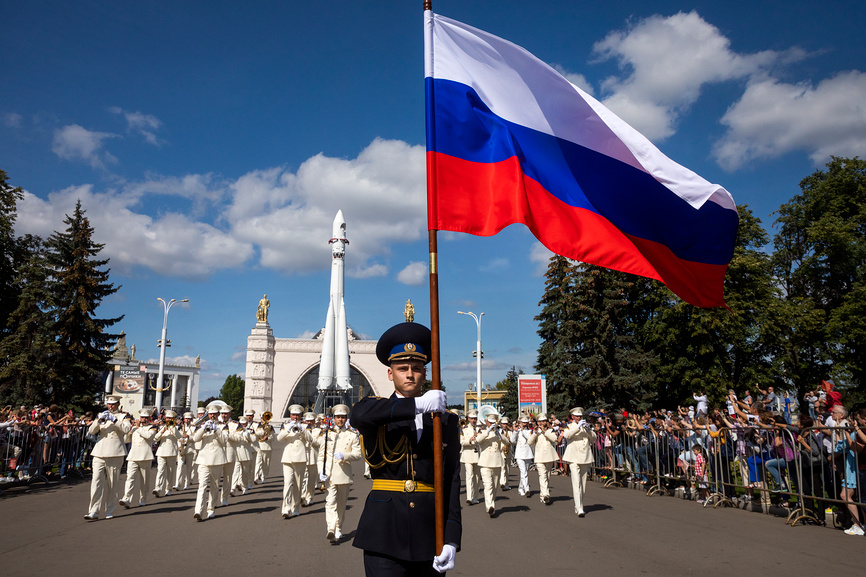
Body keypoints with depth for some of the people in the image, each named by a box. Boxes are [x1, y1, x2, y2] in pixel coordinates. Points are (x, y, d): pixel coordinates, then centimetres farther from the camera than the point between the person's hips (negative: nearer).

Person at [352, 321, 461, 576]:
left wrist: (451, 539, -10)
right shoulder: (377, 412, 3)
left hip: (430, 532, 2)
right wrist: (418, 405, -24)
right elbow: (358, 415, -23)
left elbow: (451, 481, 0)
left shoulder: (446, 422, 7)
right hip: (385, 534, -2)